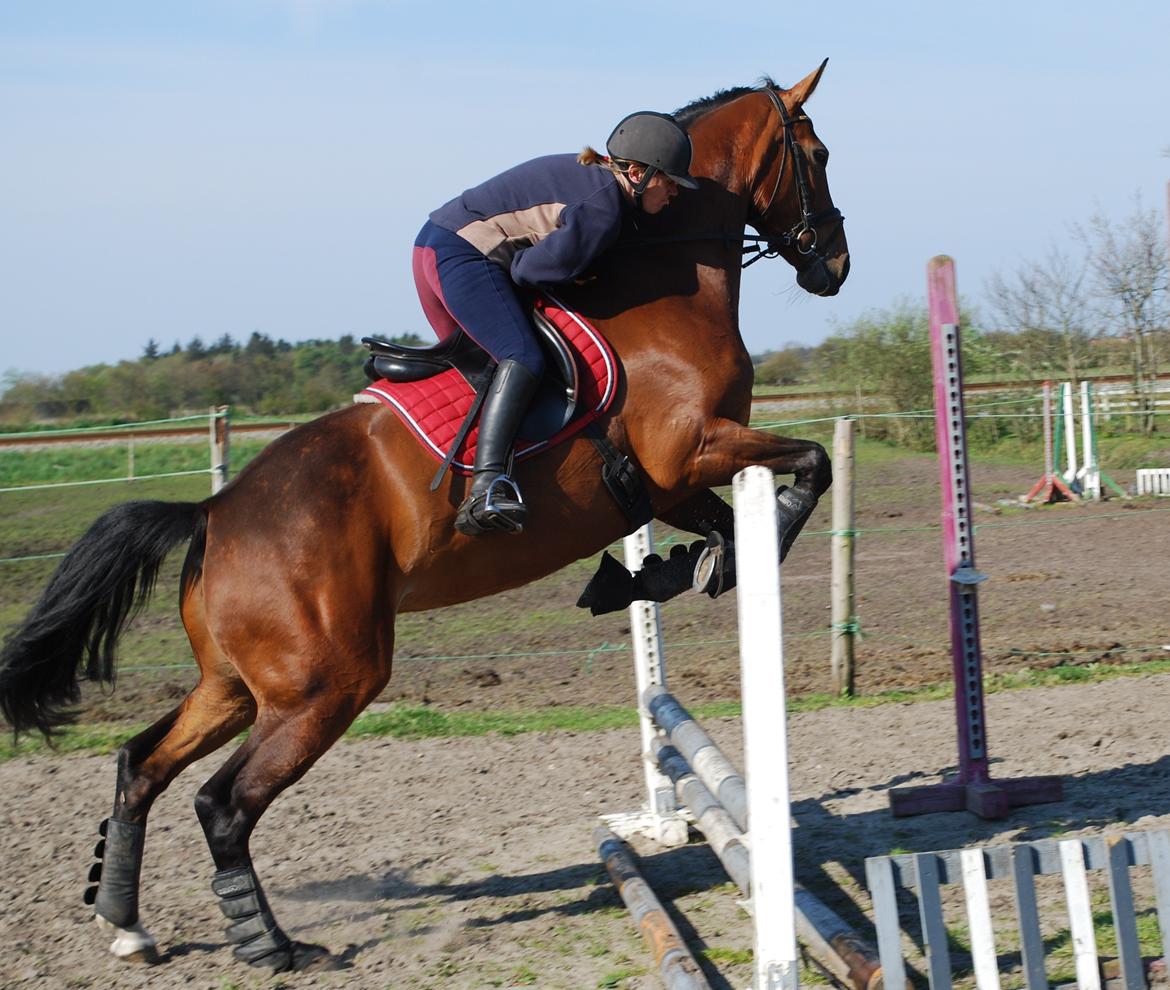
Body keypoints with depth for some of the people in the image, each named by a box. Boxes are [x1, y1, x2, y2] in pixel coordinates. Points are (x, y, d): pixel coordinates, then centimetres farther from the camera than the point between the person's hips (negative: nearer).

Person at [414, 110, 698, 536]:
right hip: (465, 256, -11)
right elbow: (533, 270, -17)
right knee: (523, 360, -23)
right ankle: (485, 489, -37)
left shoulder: (590, 175, 15)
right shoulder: (604, 207, -16)